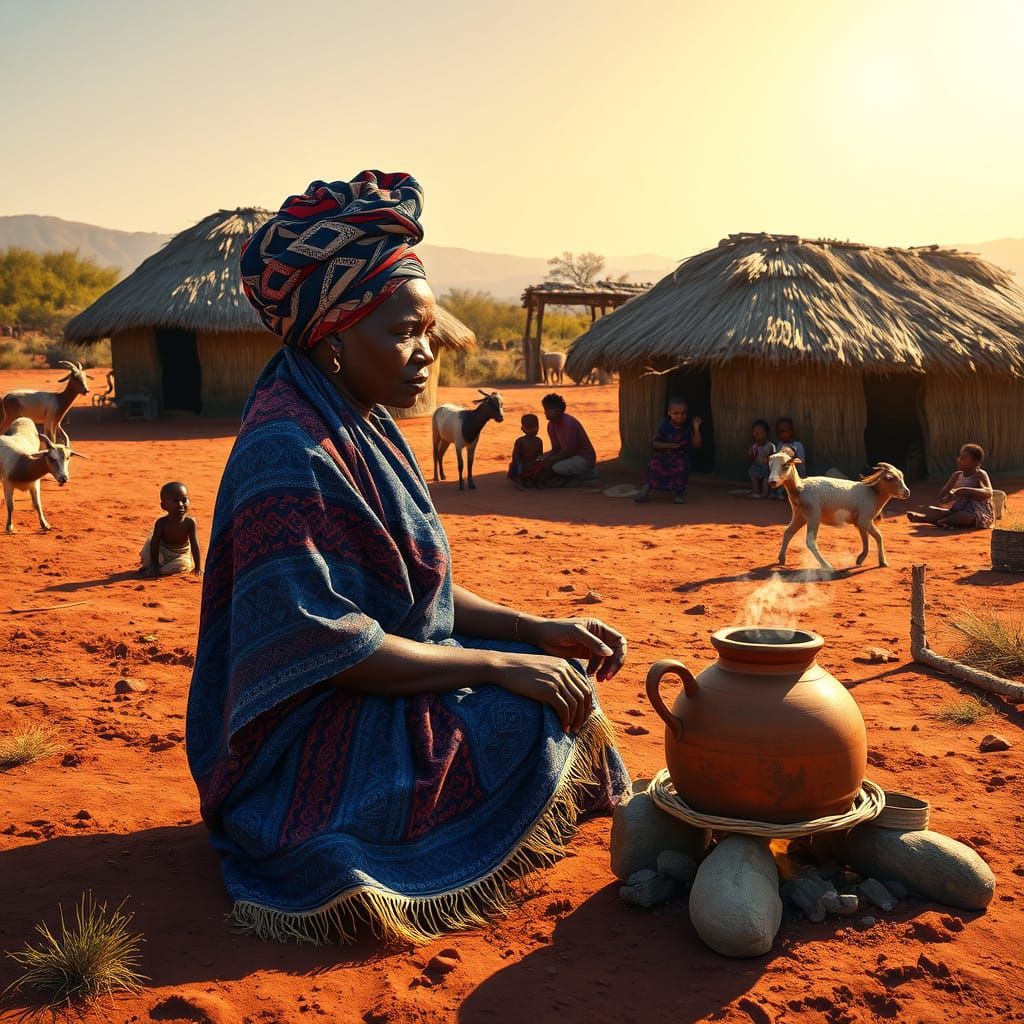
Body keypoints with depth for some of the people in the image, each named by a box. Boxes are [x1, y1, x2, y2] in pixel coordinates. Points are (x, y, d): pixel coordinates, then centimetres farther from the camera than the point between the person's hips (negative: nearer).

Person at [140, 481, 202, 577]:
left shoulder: (189, 522, -23)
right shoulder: (161, 522, -23)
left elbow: (195, 545, -22)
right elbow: (155, 544, -21)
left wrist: (198, 567, -25)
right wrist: (154, 565, -24)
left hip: (181, 556, 0)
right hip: (162, 553, 0)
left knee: (184, 564, -28)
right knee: (150, 543, -21)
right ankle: (147, 566, -1)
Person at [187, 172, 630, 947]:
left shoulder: (363, 430, 5)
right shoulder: (290, 454, -25)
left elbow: (425, 592, 9)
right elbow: (328, 645, -27)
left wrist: (538, 630, -3)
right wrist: (499, 665, -22)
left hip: (377, 699, 10)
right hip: (318, 744, -9)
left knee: (563, 673, 10)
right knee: (535, 715, -17)